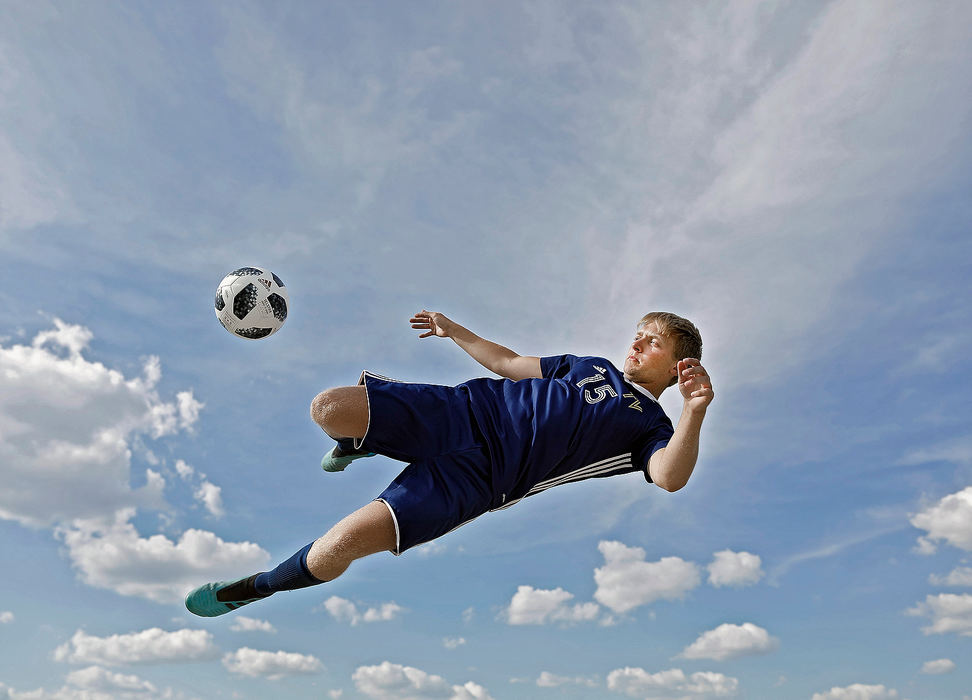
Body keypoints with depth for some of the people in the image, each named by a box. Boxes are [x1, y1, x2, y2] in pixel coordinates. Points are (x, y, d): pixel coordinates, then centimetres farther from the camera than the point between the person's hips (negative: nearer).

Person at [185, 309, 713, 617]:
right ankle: (356, 446, 23)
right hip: (464, 411, 5)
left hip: (482, 473, -5)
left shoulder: (650, 425, 8)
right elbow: (509, 363, 31)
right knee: (328, 408, -16)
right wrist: (455, 331, 30)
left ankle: (251, 589, 10)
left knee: (340, 546, -21)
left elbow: (670, 477, -14)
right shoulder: (593, 365, 25)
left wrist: (694, 413, -30)